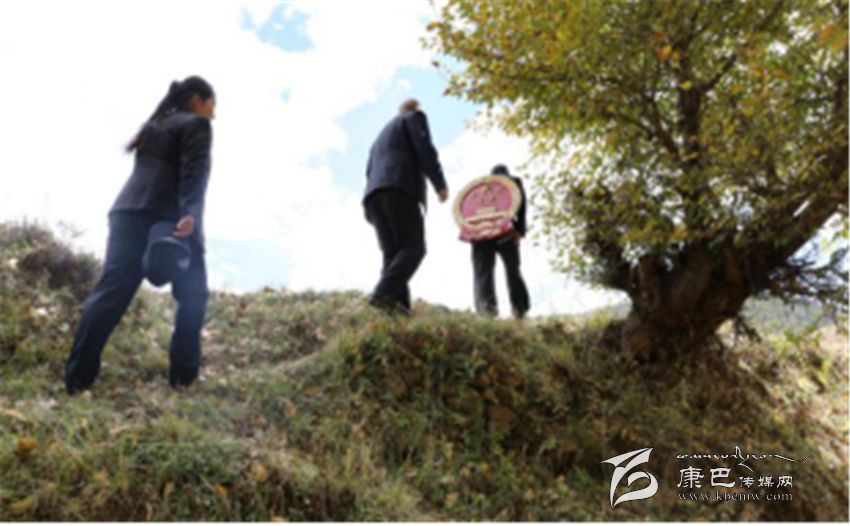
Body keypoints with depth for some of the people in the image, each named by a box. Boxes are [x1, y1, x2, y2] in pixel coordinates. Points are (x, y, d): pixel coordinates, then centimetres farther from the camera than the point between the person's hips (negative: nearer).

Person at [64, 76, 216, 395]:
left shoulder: (154, 125, 29)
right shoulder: (196, 125, 5)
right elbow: (194, 173, -12)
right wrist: (190, 214, -25)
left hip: (129, 212, 7)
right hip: (168, 217, -7)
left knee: (112, 291, -2)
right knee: (192, 295, 5)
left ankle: (78, 377, -7)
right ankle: (182, 376, 3)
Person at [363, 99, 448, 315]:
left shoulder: (382, 135, 38)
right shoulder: (414, 117, 17)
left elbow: (370, 171, 27)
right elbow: (425, 149, -2)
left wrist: (371, 212, 22)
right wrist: (440, 184, 0)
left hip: (374, 193, 7)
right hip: (400, 188, -7)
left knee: (393, 253, -3)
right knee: (413, 248, -14)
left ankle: (398, 304, -21)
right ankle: (384, 293, -35)